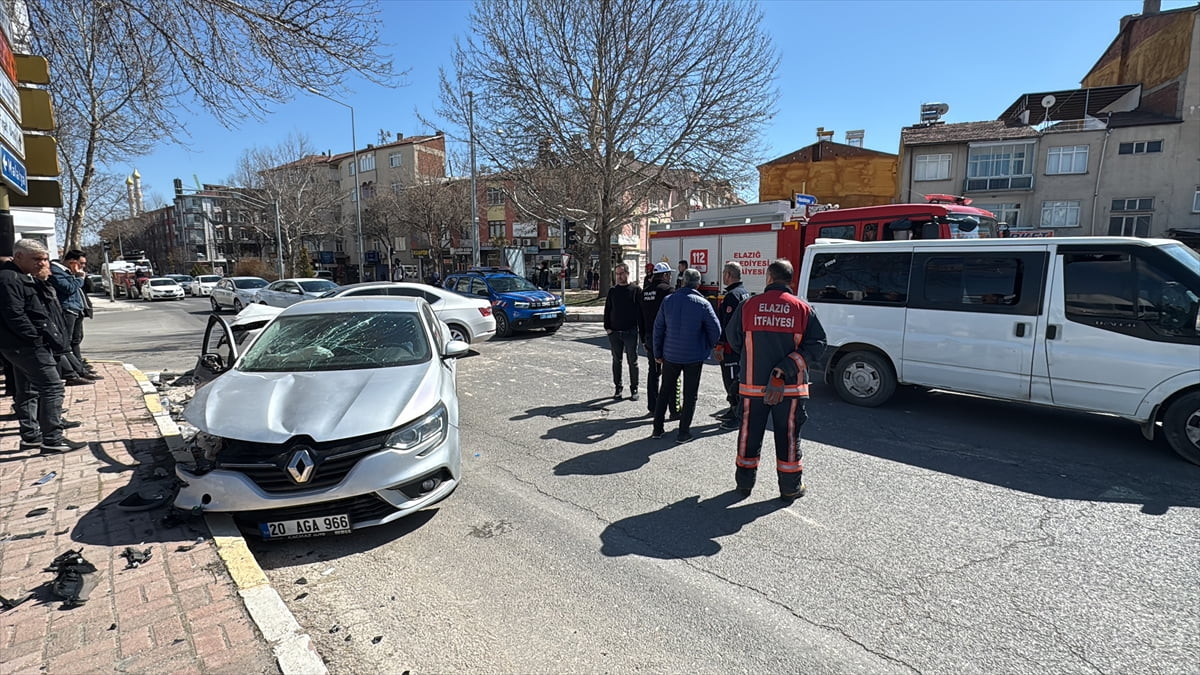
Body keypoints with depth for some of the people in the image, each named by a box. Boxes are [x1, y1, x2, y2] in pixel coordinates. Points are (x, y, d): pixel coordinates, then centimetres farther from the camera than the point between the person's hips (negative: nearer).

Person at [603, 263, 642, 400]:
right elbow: (607, 310, 11)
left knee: (632, 362, 5)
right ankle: (618, 387, 22)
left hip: (630, 332, -3)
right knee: (616, 361, 11)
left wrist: (641, 331, -9)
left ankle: (634, 389, 15)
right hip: (614, 332, 3)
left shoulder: (636, 290, -2)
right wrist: (607, 327, 0)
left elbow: (641, 311, -4)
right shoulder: (612, 291, 8)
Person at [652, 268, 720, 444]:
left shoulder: (668, 300, -3)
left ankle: (657, 429, 20)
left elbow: (658, 328, 1)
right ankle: (683, 432, 11)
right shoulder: (703, 304, -10)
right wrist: (707, 348, 11)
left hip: (671, 355, 3)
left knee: (664, 392, 16)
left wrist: (658, 353, 10)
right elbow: (715, 330, -8)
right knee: (690, 395, 9)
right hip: (694, 356, -2)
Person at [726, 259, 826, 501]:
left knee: (749, 433, 13)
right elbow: (817, 345, -8)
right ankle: (790, 487, 22)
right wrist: (788, 367, -12)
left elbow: (734, 340, 4)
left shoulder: (748, 305, -4)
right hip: (791, 387, 0)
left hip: (753, 384, 1)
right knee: (788, 435, 11)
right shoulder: (802, 308, -4)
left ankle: (745, 481, 25)